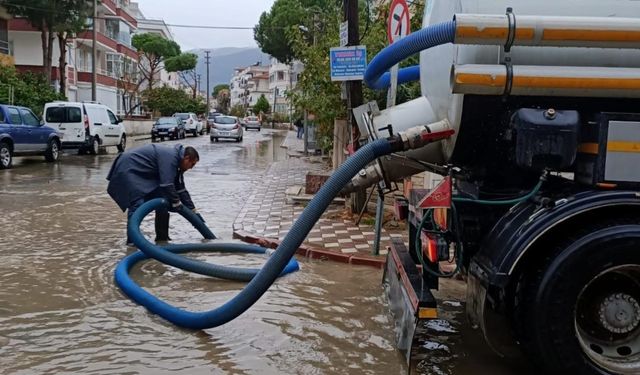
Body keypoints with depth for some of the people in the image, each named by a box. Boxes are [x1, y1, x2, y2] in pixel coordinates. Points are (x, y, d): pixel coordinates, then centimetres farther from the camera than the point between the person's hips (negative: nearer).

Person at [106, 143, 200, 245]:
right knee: (138, 204, -22)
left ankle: (162, 237, 12)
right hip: (127, 169, -10)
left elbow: (181, 189, 13)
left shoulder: (175, 160, 8)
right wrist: (176, 203, -17)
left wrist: (194, 211, 13)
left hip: (141, 173, 10)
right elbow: (167, 184, -30)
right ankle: (132, 239, -18)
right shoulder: (170, 157, -23)